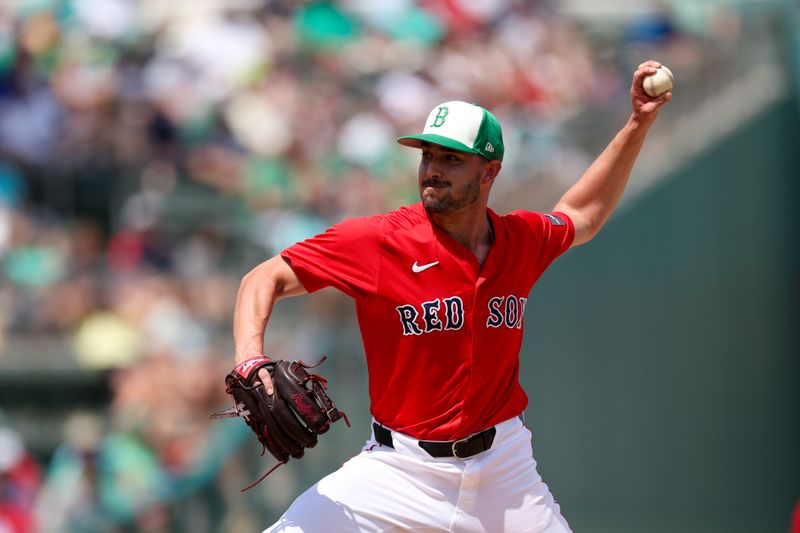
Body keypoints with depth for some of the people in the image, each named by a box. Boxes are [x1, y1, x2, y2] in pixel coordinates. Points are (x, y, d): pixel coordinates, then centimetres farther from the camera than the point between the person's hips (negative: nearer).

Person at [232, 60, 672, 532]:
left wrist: (639, 124, 21)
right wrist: (250, 356, -25)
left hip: (504, 471, 3)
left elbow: (582, 214, 26)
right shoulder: (378, 241, -10)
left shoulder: (522, 241, 4)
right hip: (401, 470, -3)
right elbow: (268, 278, -7)